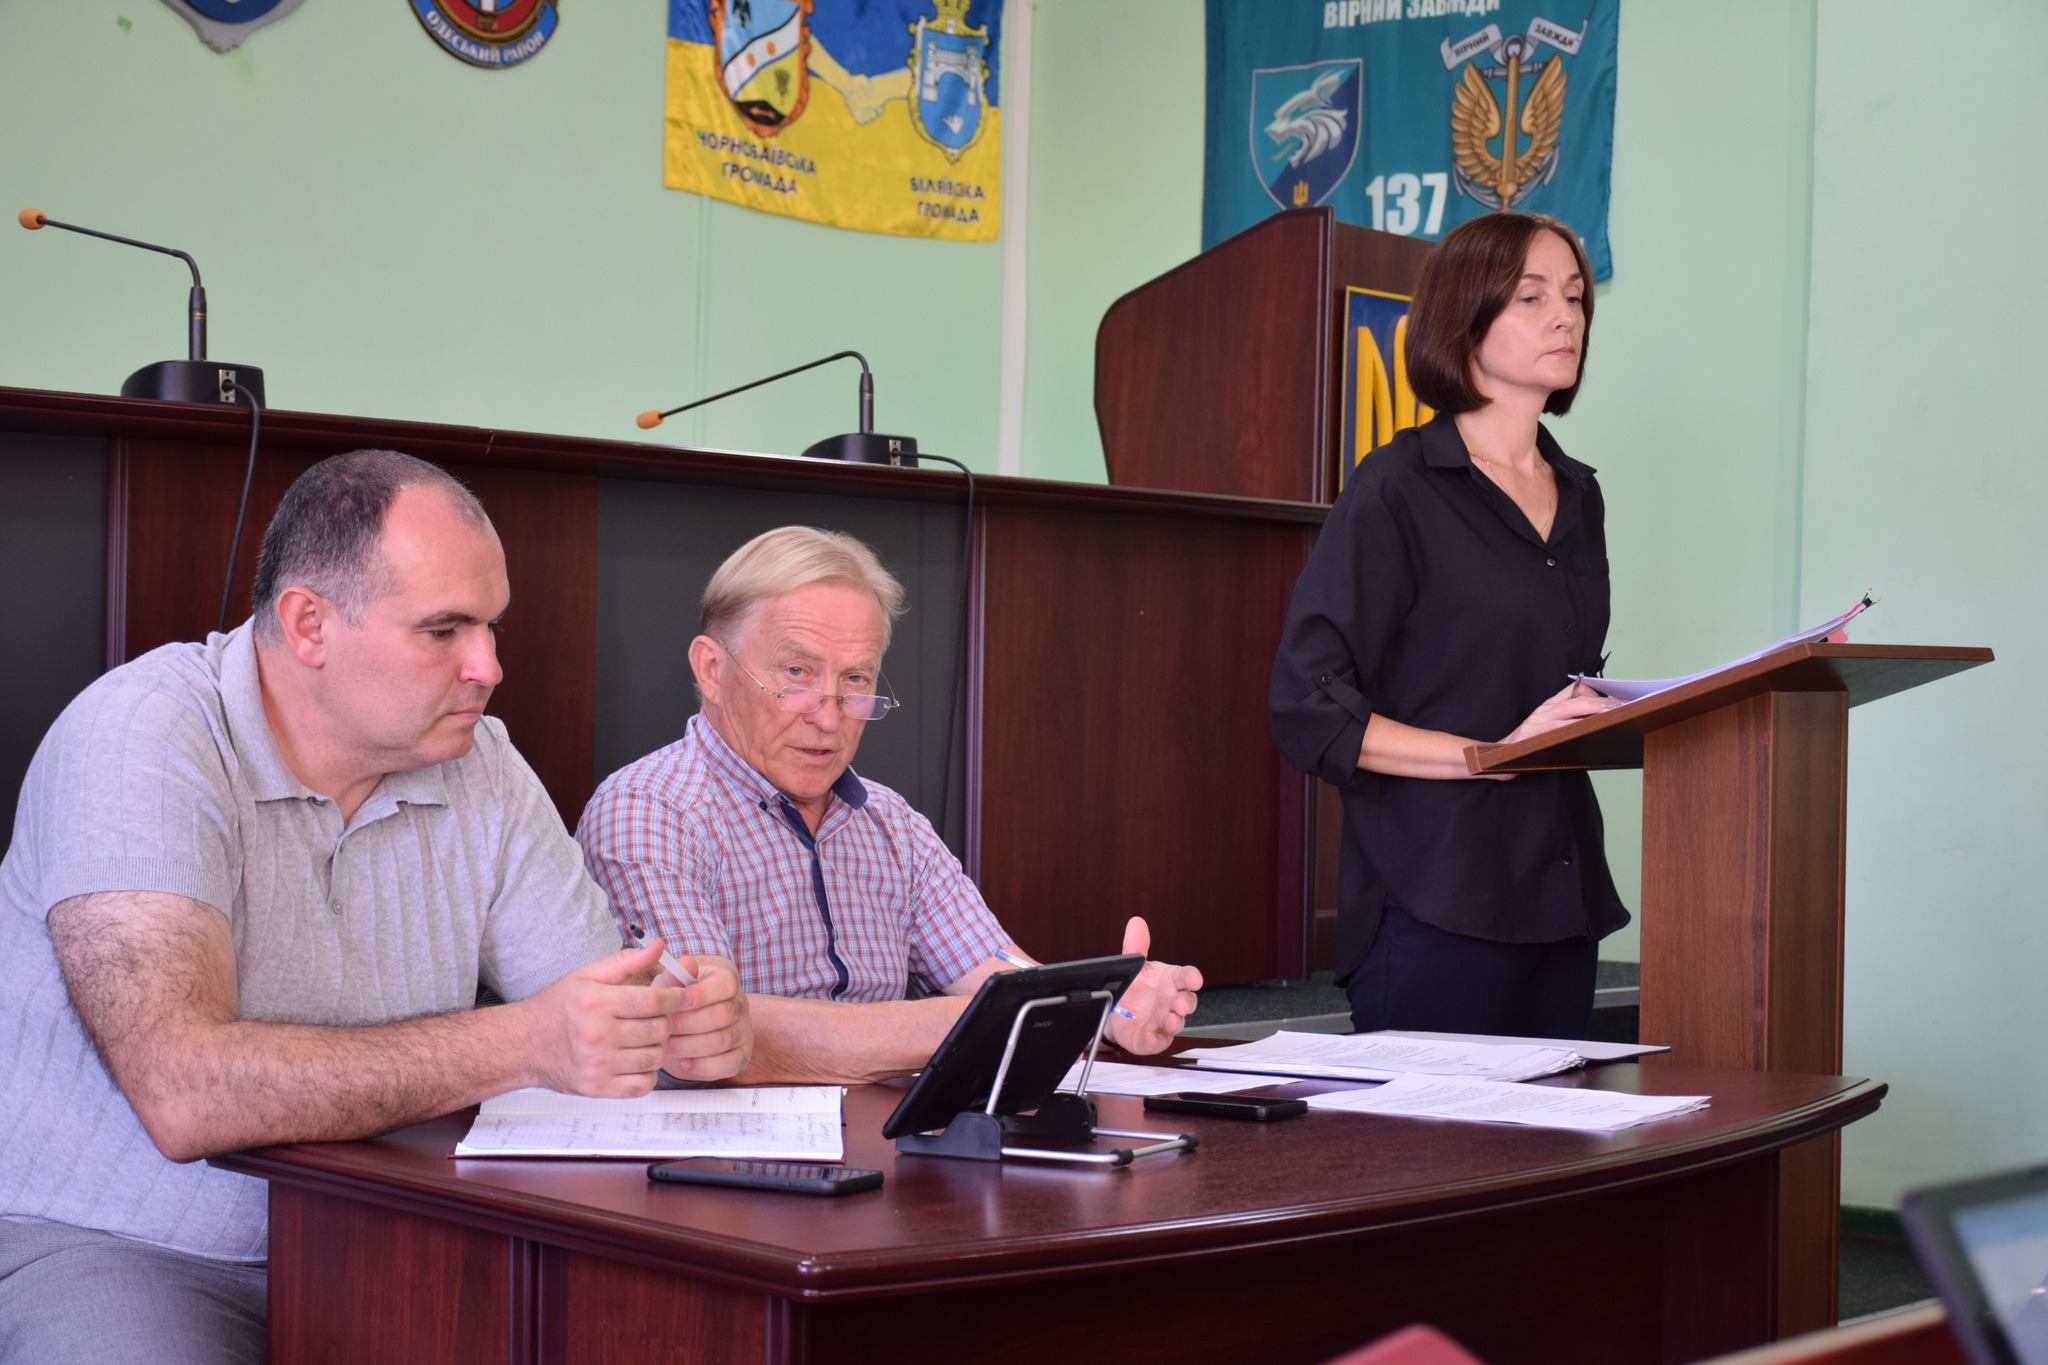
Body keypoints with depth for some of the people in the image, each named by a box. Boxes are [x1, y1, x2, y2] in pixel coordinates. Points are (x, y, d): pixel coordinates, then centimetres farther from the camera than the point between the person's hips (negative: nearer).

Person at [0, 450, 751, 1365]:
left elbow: (598, 1015, 5)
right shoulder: (138, 734, -16)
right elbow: (184, 1093, -27)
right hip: (93, 1247, -5)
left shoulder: (479, 765, 4)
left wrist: (687, 1024, -19)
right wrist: (523, 1044, -29)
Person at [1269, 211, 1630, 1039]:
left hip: (1560, 902, 7)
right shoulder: (1398, 489, -6)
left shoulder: (1577, 496, 16)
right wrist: (1495, 752, -19)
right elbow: (1308, 711, -13)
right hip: (1433, 904, -7)